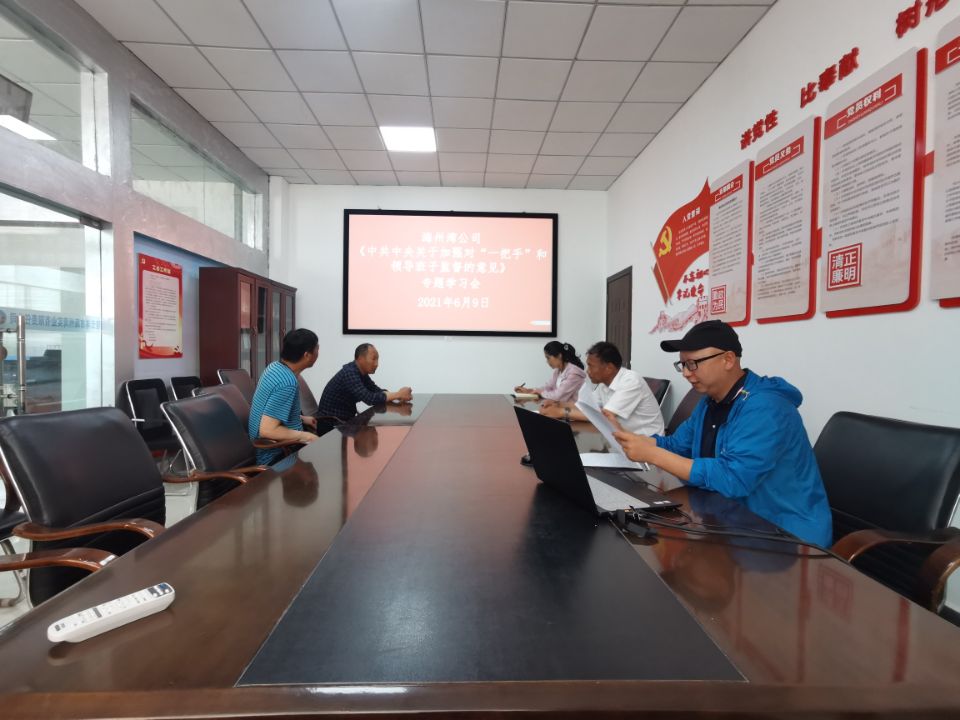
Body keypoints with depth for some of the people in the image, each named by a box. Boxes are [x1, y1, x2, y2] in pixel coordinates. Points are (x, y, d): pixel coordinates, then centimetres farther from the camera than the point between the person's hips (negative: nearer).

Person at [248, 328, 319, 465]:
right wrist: (305, 436, -20)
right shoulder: (288, 383, -27)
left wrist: (301, 418, 14)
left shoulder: (275, 366, 1)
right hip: (275, 456, -9)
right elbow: (267, 430, -29)